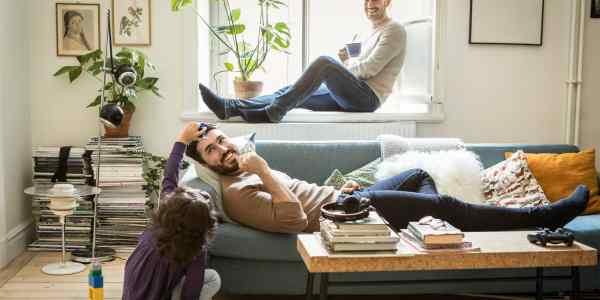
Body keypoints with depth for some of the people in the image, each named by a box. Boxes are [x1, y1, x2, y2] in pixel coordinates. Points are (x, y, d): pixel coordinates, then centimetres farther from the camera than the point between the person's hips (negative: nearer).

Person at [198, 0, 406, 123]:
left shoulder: (394, 30, -2)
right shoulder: (374, 33, 27)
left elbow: (370, 68, -13)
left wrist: (343, 66, 3)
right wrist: (346, 62, 2)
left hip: (368, 96, -8)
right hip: (355, 94, 8)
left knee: (325, 62, -31)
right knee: (290, 92, -8)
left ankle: (273, 112, -31)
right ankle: (229, 107, -21)